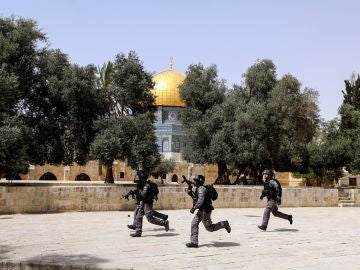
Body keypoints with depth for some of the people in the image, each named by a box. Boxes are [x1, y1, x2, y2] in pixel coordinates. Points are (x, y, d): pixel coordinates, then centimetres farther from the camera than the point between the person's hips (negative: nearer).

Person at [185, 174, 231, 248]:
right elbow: (196, 198, 23)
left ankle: (224, 224, 15)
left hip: (205, 210, -10)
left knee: (209, 228, -1)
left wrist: (194, 208, -26)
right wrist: (190, 193, 10)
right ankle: (194, 242, 4)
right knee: (194, 223, 2)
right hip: (201, 210, 10)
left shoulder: (201, 189, -20)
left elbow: (200, 200, -28)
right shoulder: (198, 188, 11)